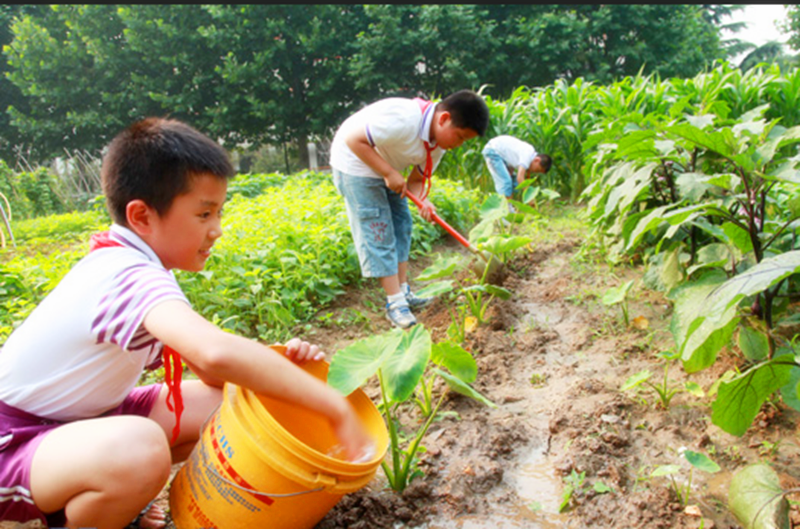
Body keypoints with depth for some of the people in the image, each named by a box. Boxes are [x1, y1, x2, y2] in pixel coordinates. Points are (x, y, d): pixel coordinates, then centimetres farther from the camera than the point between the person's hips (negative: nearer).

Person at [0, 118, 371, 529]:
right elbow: (217, 353, -51)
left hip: (74, 420, 9)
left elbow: (208, 370, 0)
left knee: (219, 405, -2)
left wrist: (280, 360, -18)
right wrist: (335, 406, -42)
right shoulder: (132, 278, -30)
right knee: (141, 449, -38)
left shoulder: (131, 265, 0)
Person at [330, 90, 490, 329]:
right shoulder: (404, 120, -34)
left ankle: (403, 291, 17)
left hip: (388, 169, 9)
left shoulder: (439, 141, -6)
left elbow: (416, 180, -3)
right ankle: (395, 303, -3)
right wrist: (389, 173, -30)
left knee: (401, 225, 8)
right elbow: (354, 139, -30)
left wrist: (423, 201, -24)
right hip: (356, 163, -9)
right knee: (378, 232, -9)